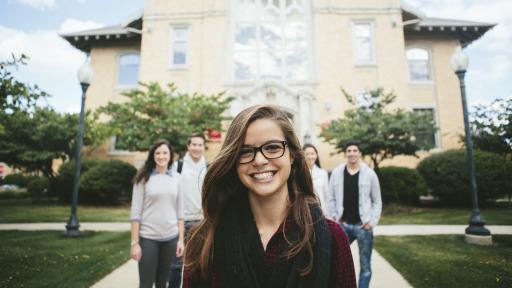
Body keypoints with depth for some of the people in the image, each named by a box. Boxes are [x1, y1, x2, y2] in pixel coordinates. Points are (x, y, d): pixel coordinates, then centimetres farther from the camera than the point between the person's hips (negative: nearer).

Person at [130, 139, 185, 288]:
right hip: (147, 238, -2)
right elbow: (136, 212, -5)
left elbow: (180, 211, 6)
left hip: (171, 237, 3)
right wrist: (135, 242, -8)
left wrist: (181, 239, 2)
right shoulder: (144, 178, -3)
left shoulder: (176, 178, 5)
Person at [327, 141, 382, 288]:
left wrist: (372, 221, -6)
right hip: (343, 225, 1)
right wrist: (334, 218, -1)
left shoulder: (370, 174, -3)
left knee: (365, 265, 12)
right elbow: (331, 198, 5)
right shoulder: (336, 172, 0)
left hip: (363, 226, -1)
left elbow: (377, 201, 2)